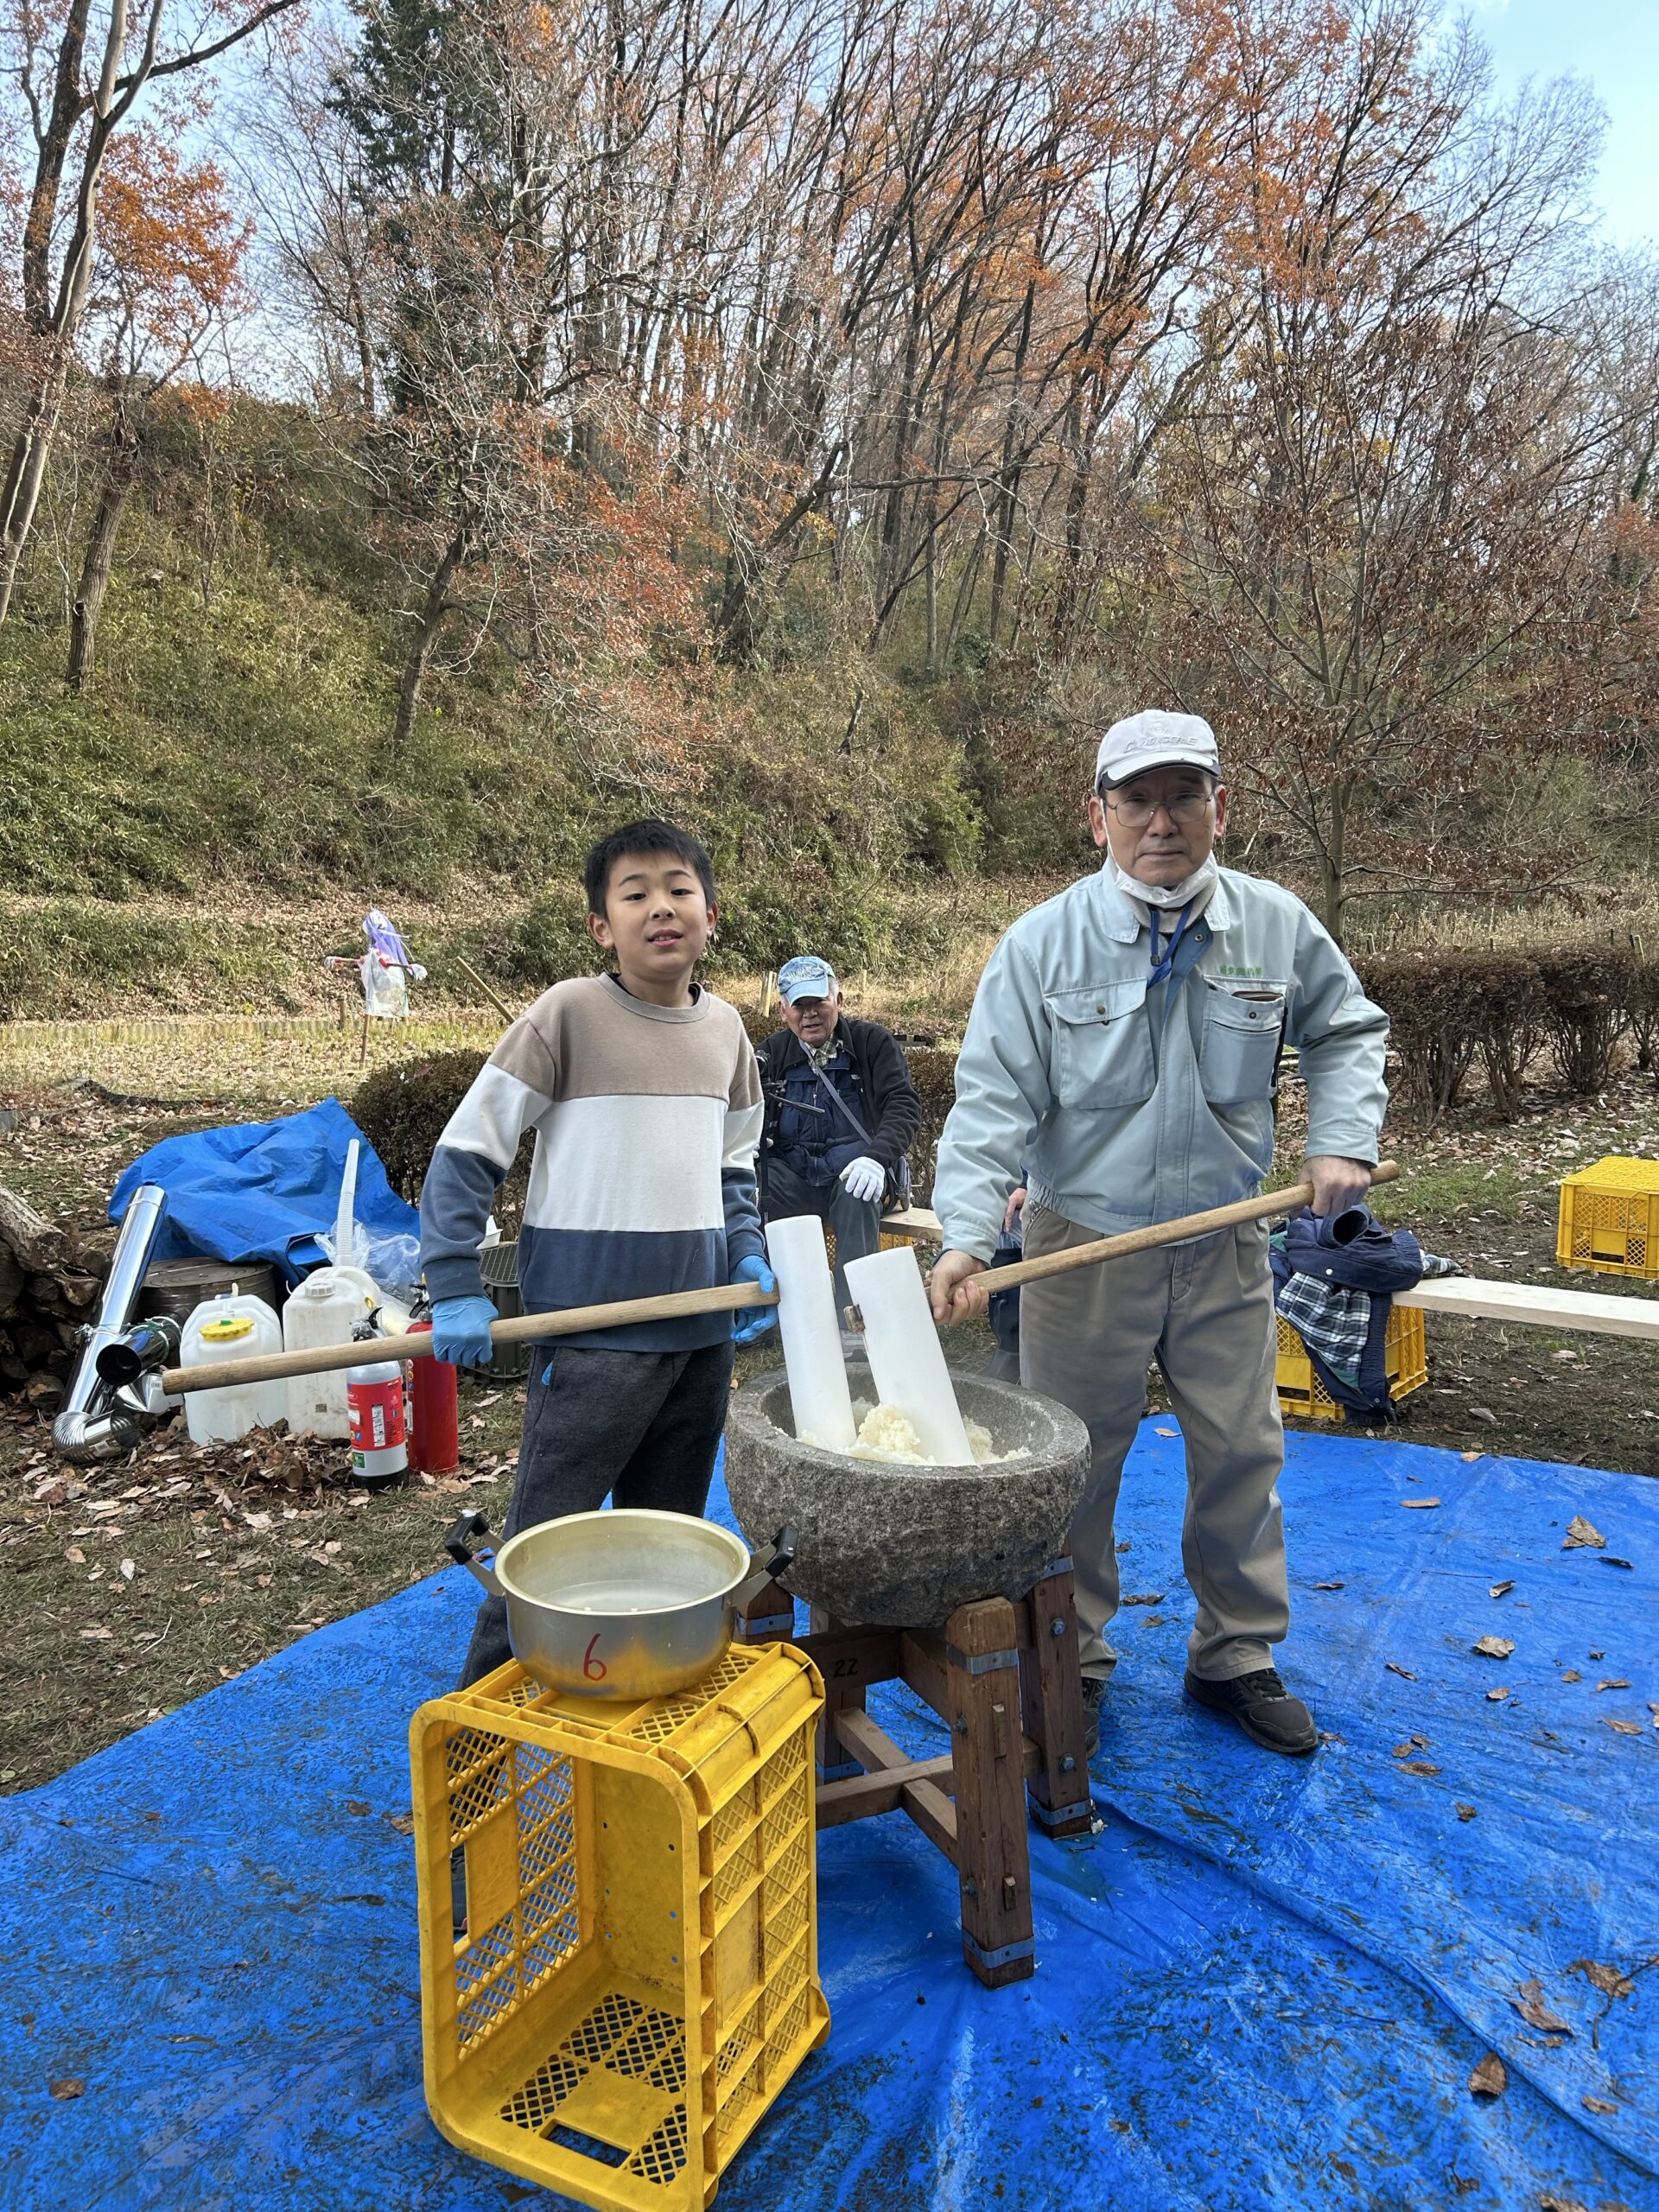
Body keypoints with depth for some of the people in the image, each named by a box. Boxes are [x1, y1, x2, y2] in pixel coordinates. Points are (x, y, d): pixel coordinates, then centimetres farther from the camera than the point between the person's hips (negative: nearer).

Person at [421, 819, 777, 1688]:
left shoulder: (725, 1027, 7)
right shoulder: (569, 1013, -10)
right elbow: (466, 1150, -8)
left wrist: (747, 1253, 3)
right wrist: (455, 1290, -13)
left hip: (703, 1329, 6)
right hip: (593, 1331, -5)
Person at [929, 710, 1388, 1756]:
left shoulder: (1277, 925, -3)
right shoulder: (1043, 944, -13)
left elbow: (1346, 1031, 14)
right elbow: (994, 1102, -15)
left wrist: (1343, 1142, -1)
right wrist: (967, 1237, -27)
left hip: (1224, 1250, 3)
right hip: (1085, 1249, -2)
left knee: (1242, 1455, 13)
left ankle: (1238, 1658, 34)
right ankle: (1072, 1659, 29)